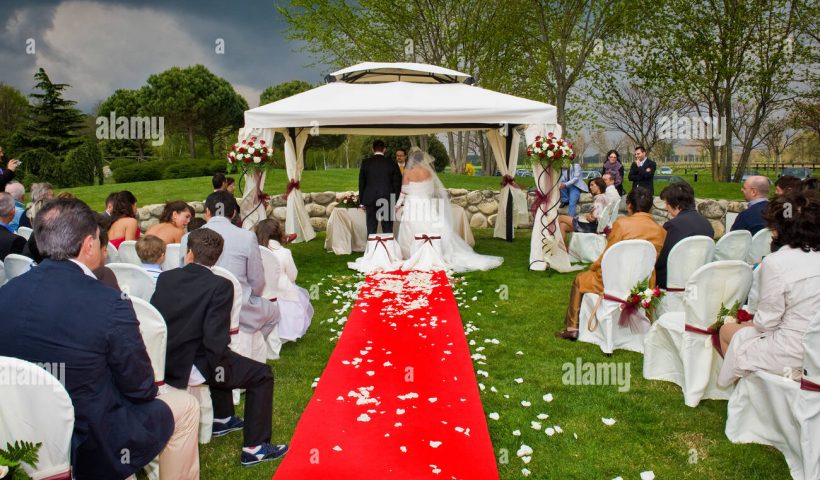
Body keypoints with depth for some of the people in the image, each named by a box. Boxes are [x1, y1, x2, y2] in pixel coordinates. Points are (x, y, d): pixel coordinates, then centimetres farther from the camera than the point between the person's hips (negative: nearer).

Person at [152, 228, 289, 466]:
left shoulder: (165, 277, 2)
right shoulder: (220, 286, -16)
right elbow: (215, 339, -22)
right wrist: (218, 365, -4)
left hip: (161, 362, 7)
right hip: (188, 369, -7)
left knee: (224, 357, 34)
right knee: (262, 374, 6)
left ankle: (222, 419, 46)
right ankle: (254, 448, 9)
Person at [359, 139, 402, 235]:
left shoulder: (365, 163, 0)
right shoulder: (392, 164, 0)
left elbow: (361, 183, 4)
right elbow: (397, 183, 3)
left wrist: (361, 201, 11)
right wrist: (396, 201, 12)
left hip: (370, 200, 0)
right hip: (388, 201, 0)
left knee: (371, 231, 4)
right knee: (388, 231, 5)